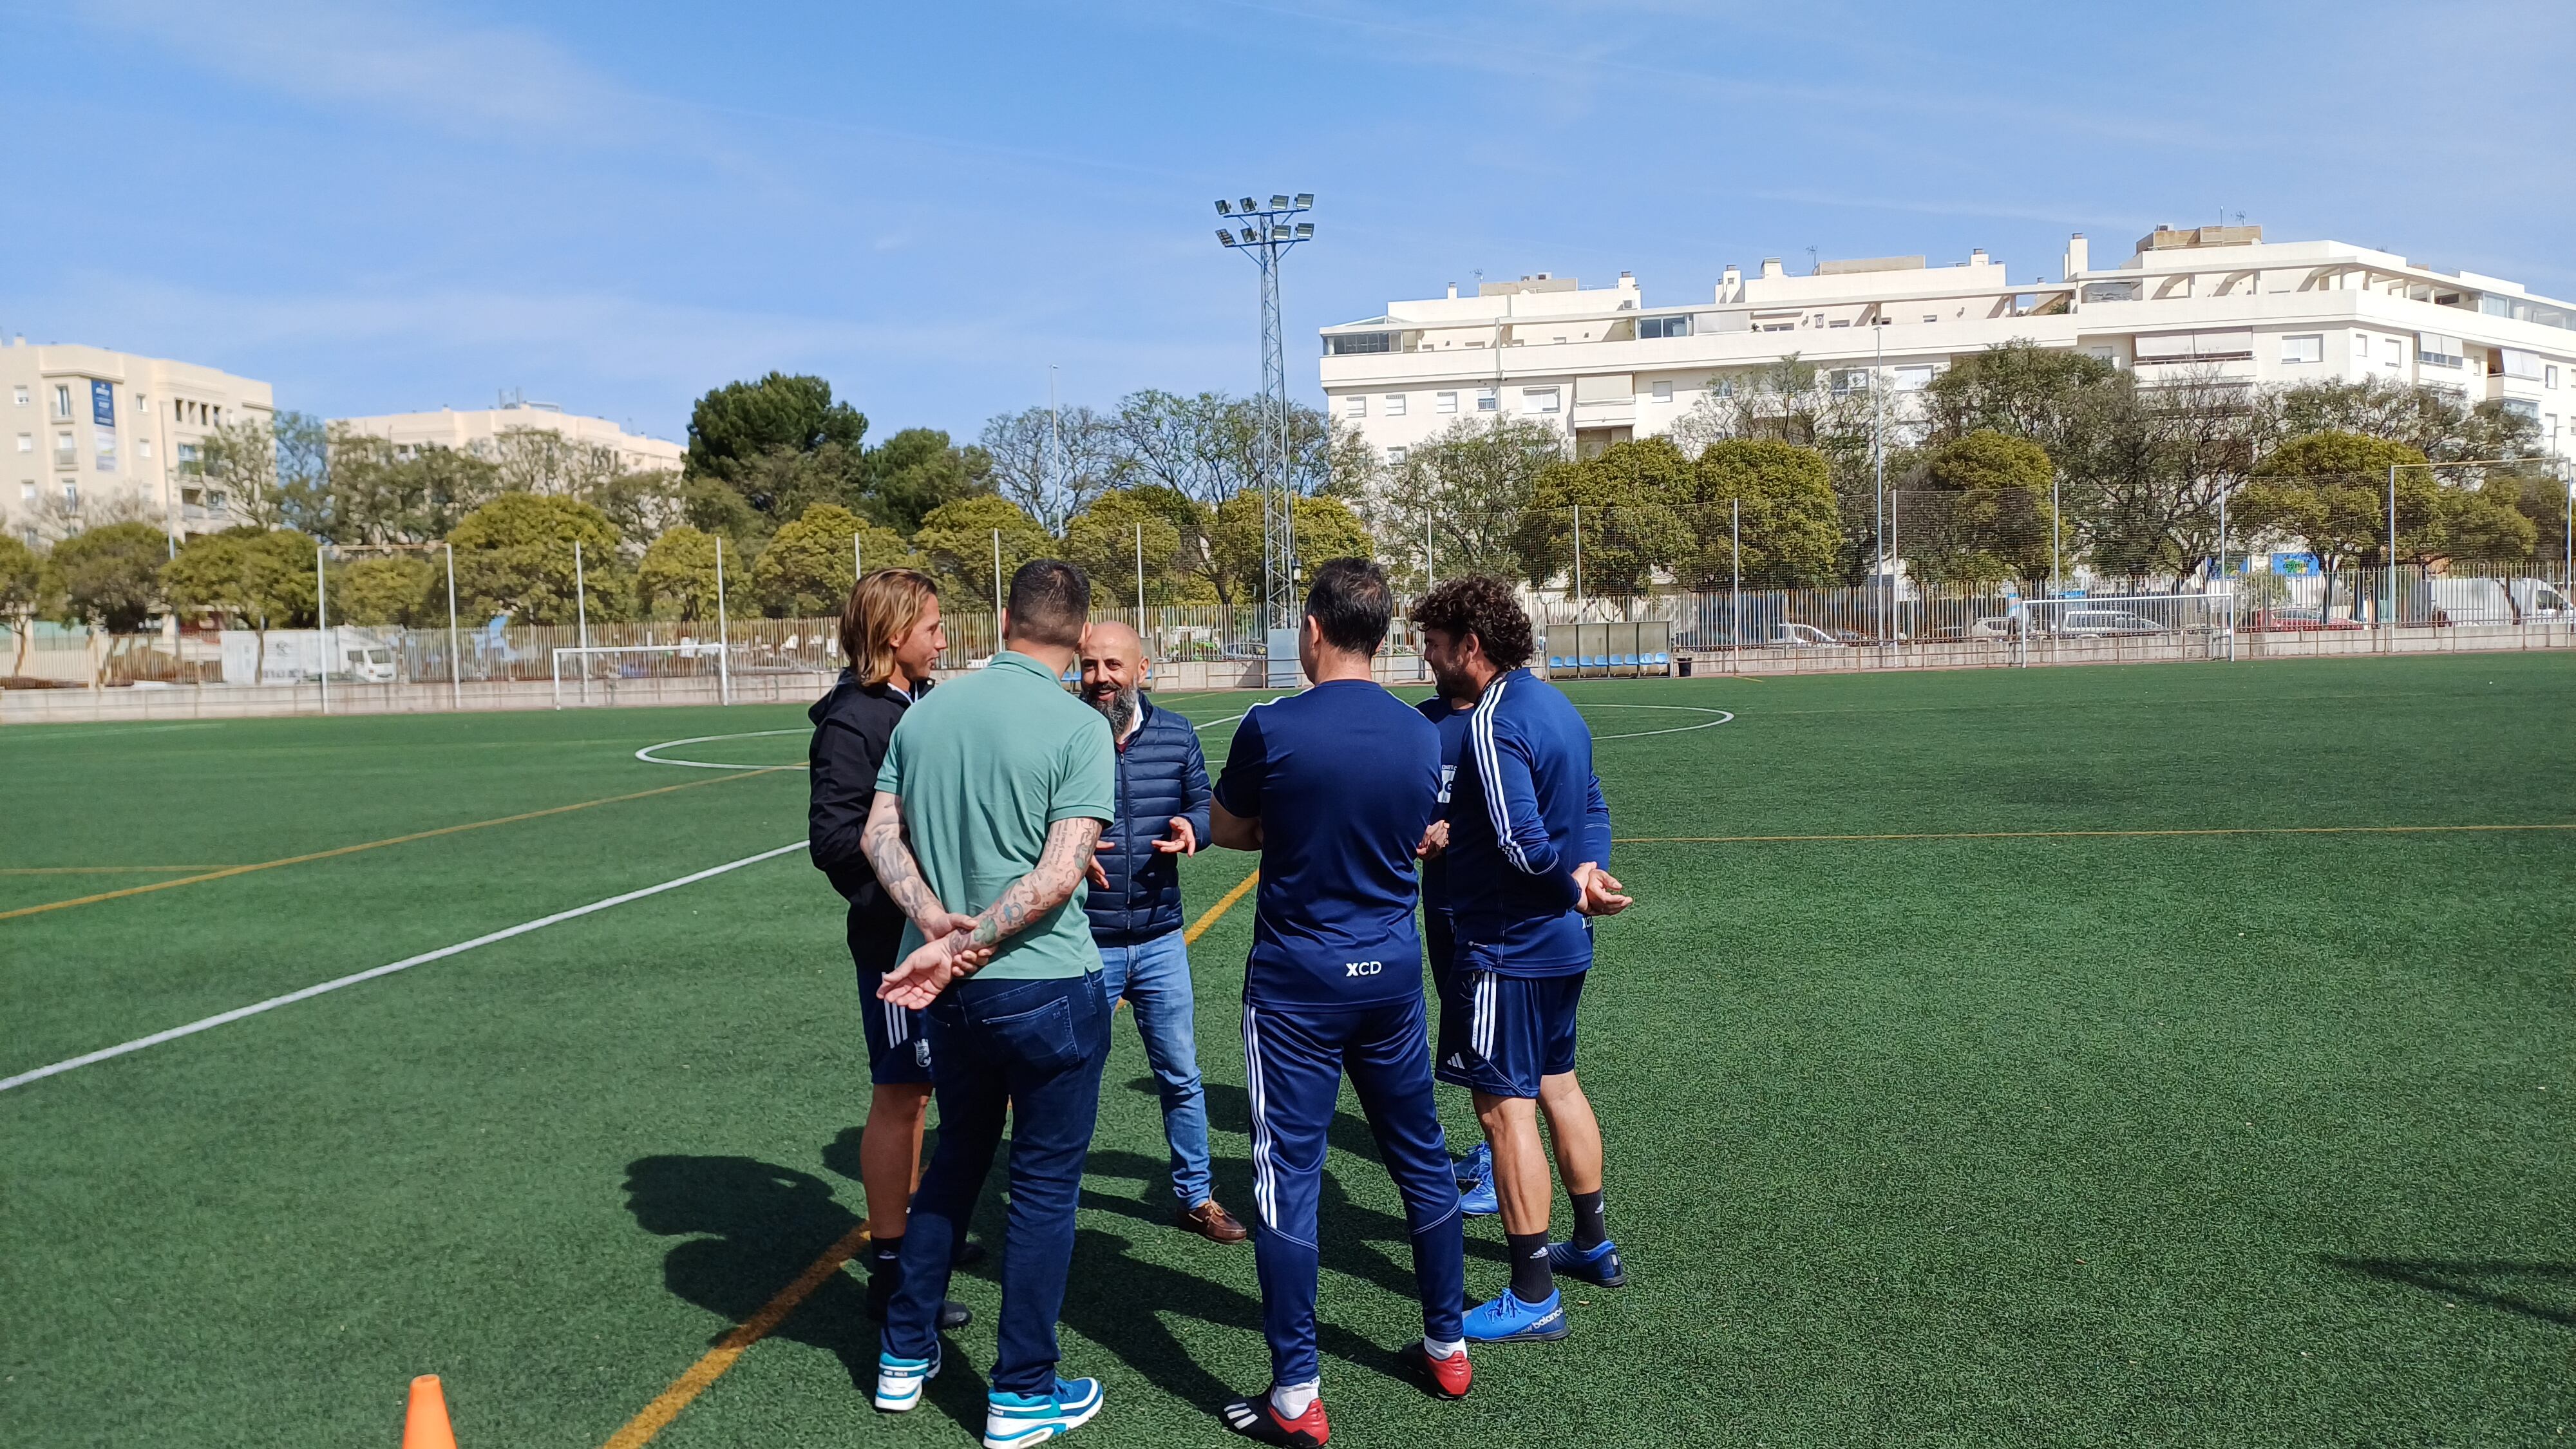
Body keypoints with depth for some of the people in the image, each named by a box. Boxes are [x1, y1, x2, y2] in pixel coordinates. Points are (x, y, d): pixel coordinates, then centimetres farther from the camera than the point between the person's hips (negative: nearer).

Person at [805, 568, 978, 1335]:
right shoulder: (851, 722, -15)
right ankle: (889, 1267, 10)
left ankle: (910, 1229, 32)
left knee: (916, 1090, 18)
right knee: (898, 1095, 0)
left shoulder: (921, 704, 9)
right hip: (894, 935, -8)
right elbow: (832, 839, -19)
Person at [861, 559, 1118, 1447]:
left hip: (951, 993, 6)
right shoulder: (1079, 727, -13)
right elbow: (1060, 872, -20)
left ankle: (904, 1357, 34)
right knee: (1045, 1182, 8)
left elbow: (879, 834, 1)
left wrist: (935, 922, -10)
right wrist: (962, 948, -17)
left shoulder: (925, 712, 4)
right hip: (1046, 984, -6)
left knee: (959, 1154, 24)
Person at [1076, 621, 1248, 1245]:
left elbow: (1206, 806, 10)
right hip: (1082, 947, -3)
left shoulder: (1177, 734, 1)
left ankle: (1196, 1197, 33)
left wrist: (1191, 828, -13)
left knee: (1182, 1078, 16)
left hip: (1160, 942, 4)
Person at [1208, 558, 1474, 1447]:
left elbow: (1227, 830, 1)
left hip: (1298, 980, -5)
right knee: (1421, 1159, 18)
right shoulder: (1422, 737, -2)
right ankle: (1447, 1348, 32)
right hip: (1393, 972, 5)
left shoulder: (1272, 729, -15)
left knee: (1289, 1179, 3)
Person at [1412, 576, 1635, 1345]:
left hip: (1508, 948, -10)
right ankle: (1593, 1245, 36)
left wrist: (1574, 884, -9)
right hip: (1563, 942, 10)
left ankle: (1533, 1298, 6)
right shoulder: (1555, 705, 9)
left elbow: (1525, 845, -26)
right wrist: (1587, 872, -4)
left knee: (1505, 1106, -2)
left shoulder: (1493, 724, -22)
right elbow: (1593, 807, 11)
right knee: (1556, 1083, 22)